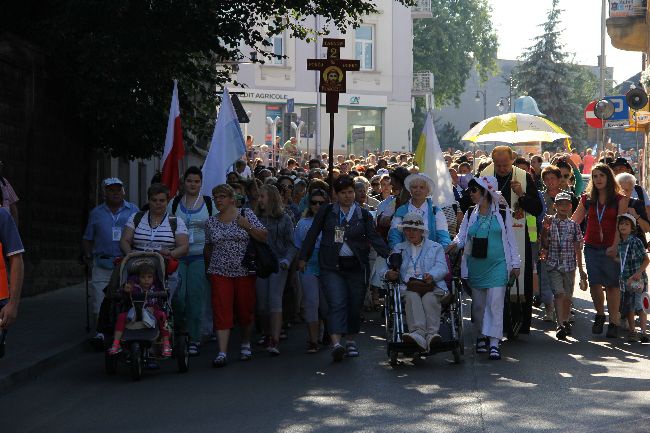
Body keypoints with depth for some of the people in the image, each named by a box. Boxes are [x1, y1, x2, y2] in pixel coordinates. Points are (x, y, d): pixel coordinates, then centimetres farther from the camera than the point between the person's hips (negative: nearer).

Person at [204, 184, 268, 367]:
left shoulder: (246, 214, 1)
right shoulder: (211, 222, 9)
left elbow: (264, 237, -2)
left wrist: (248, 226, -16)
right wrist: (208, 270, 18)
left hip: (244, 271, -1)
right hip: (220, 272, 1)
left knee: (245, 310, 7)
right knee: (221, 310, -9)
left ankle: (245, 345, 30)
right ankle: (222, 352, -13)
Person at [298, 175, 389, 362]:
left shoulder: (364, 215, 7)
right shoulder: (326, 213, 6)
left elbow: (374, 237, -2)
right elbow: (312, 235, 11)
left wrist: (388, 256, -16)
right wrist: (303, 258, 8)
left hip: (356, 267, 2)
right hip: (332, 266, -2)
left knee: (355, 305, 7)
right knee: (337, 304, -14)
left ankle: (351, 340, 25)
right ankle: (336, 343, -24)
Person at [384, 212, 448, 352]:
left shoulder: (436, 247, 25)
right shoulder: (398, 249, 30)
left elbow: (442, 268, 6)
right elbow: (388, 270, 17)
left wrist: (432, 275, -17)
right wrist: (389, 274, -9)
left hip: (432, 287, 0)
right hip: (407, 287, 0)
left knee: (429, 298, -35)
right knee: (412, 297, -35)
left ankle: (432, 334, -51)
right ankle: (418, 333, -55)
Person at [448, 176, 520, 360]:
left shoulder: (502, 212, 0)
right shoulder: (470, 213, 10)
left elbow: (510, 239, 4)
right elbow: (462, 235, 7)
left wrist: (515, 263, 3)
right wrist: (455, 243, -16)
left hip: (497, 264, -4)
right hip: (475, 265, 4)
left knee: (495, 302, -11)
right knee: (478, 303, 8)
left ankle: (494, 342, -12)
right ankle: (481, 336, 23)